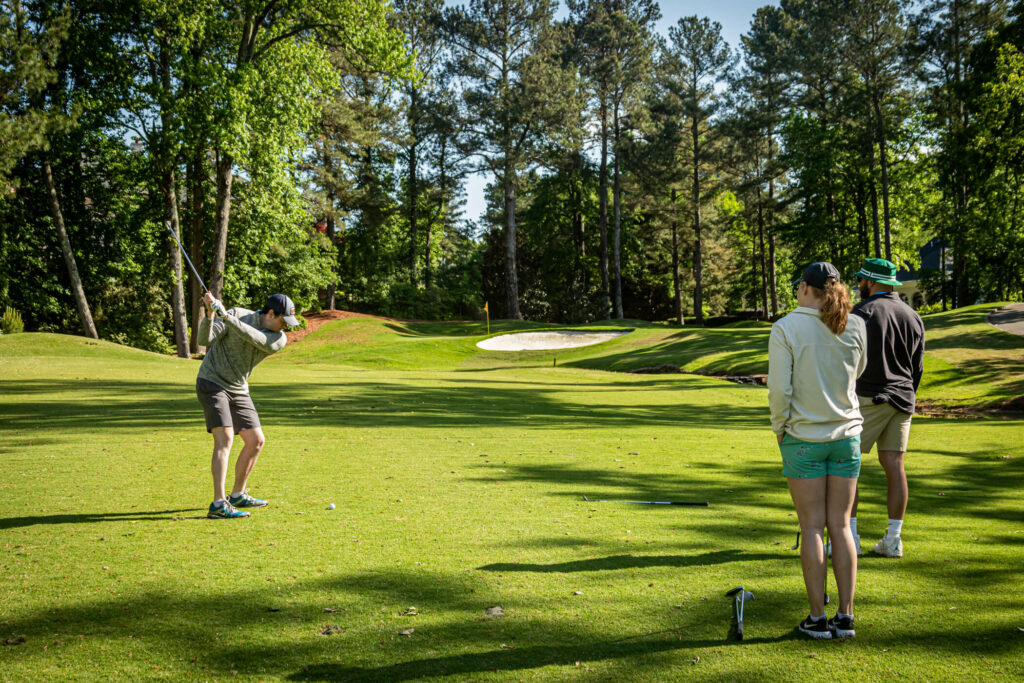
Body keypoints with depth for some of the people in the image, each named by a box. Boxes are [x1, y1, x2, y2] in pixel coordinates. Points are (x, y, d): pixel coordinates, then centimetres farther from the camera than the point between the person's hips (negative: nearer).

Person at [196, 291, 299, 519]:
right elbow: (204, 340, -17)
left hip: (238, 390, 6)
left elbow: (255, 339, -26)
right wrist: (209, 314, -35)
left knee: (256, 441, 5)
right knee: (225, 439, -20)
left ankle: (237, 495, 21)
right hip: (212, 383, -6)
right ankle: (218, 504, -23)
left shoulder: (279, 339, -5)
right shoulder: (237, 314, -12)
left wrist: (225, 315, -35)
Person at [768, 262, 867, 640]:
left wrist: (779, 428, 2)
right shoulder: (855, 327, 0)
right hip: (847, 434, 3)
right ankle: (845, 616, 12)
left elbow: (780, 390, -13)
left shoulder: (786, 328, -11)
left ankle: (818, 618, 9)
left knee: (813, 528, 4)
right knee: (840, 526, 9)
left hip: (803, 438, -3)